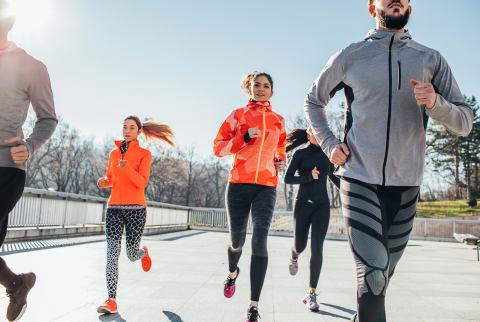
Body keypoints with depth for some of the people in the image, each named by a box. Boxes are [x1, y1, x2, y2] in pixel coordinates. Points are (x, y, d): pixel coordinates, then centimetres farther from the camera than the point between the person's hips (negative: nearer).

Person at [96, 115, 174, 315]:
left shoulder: (144, 154, 0)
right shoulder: (114, 153, 14)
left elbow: (142, 183, -11)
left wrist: (126, 167, -28)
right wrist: (103, 182, -3)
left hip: (135, 208, -3)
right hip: (114, 208, 3)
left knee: (131, 255, 3)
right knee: (112, 252, -12)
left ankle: (143, 253, 40)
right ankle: (111, 301, -9)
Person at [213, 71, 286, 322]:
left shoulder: (278, 121, 14)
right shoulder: (237, 115, 7)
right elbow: (218, 147, 2)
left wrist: (281, 161, 8)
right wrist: (244, 138, -12)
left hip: (266, 186, 1)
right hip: (238, 184, 0)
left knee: (259, 239, -17)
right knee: (237, 241, 11)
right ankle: (232, 272, 47)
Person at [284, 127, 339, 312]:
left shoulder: (326, 155, 9)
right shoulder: (300, 154, -1)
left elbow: (333, 177, 25)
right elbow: (287, 179, -7)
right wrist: (309, 176, -21)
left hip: (322, 206, 1)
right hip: (303, 204, -1)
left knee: (317, 248, -12)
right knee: (300, 245, 13)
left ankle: (312, 294, -4)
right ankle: (294, 257, 52)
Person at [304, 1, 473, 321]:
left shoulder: (432, 60, 8)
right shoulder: (349, 57, 5)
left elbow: (465, 122, 6)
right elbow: (313, 101, 18)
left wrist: (435, 103, -15)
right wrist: (328, 143, 3)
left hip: (405, 185, 3)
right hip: (359, 180, -2)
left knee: (384, 275, 15)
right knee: (373, 275, -15)